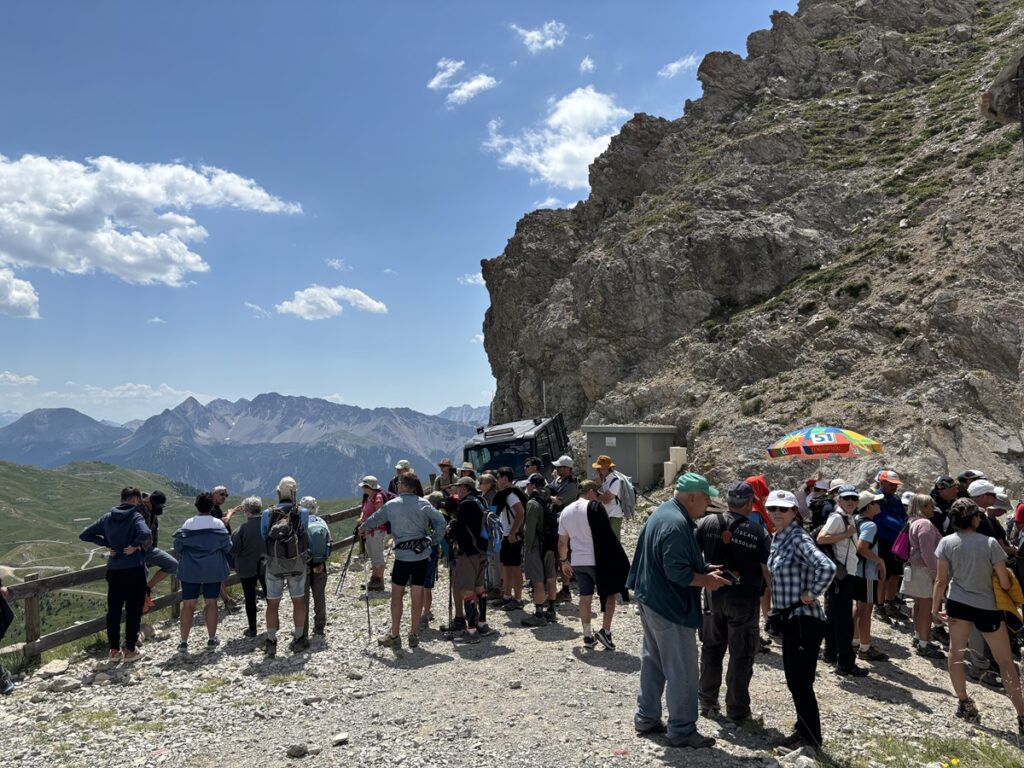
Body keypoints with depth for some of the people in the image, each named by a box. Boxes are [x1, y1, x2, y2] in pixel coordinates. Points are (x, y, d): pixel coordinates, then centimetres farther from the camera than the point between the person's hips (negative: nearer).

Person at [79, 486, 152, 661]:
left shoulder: (108, 517, 6)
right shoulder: (136, 517, -13)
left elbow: (84, 535, 10)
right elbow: (146, 534, -34)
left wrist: (107, 544, 7)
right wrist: (135, 545, -16)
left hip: (113, 570, 6)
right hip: (134, 570, -5)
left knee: (113, 610, 14)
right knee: (133, 610, 5)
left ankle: (114, 650, 21)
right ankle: (130, 650, 11)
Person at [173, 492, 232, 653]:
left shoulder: (188, 524, -5)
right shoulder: (218, 524, -7)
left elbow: (177, 546, -4)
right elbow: (228, 547, -4)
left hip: (190, 570, 1)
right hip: (213, 571, 0)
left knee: (188, 605, 5)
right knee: (211, 603, 10)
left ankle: (183, 642, 5)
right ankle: (212, 640, 17)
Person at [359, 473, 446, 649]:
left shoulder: (392, 505, -2)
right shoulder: (423, 503, -1)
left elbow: (375, 519, 15)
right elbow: (440, 521, -9)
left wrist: (362, 527, 35)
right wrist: (434, 542, 4)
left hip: (403, 555, -2)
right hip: (422, 554, 2)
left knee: (397, 593, 9)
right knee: (418, 593, 8)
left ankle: (394, 636, 13)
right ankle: (414, 634, 17)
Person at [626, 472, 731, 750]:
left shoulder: (662, 512, 9)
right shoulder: (677, 524, -24)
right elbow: (677, 572, -27)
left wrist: (704, 571, 10)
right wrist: (707, 581, -12)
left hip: (650, 600, 10)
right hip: (670, 607, -10)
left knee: (653, 662, 19)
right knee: (681, 670, 3)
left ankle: (646, 718, 30)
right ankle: (682, 730, 14)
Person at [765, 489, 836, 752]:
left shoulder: (798, 538, -19)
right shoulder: (777, 537, 8)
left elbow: (827, 567, -34)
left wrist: (811, 594, -22)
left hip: (804, 619, -9)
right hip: (789, 617, 9)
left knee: (801, 681, 2)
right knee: (793, 679, 19)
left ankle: (811, 737, 17)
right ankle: (804, 728, 35)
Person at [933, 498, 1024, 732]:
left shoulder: (947, 543, -8)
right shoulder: (990, 543, -15)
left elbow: (941, 580, -5)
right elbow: (1004, 583, -10)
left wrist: (935, 608, 5)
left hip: (958, 603, 2)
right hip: (987, 606, -1)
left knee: (956, 652, 12)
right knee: (1005, 660, 9)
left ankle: (964, 703, 15)